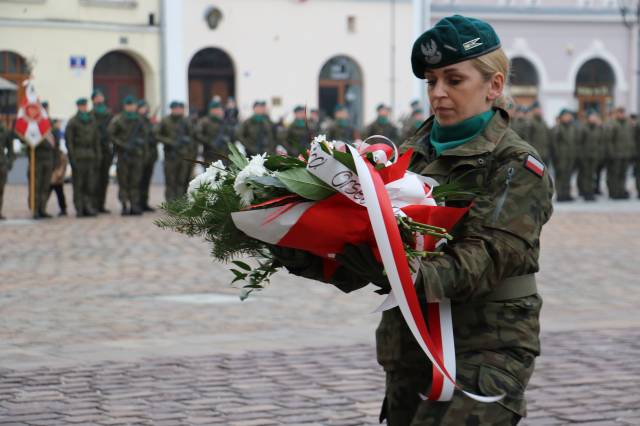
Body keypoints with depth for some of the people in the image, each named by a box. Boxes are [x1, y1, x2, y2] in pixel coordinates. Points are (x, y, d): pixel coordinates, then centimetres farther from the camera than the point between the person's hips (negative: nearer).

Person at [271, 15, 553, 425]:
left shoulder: (518, 167, -5)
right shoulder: (413, 153, 12)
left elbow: (484, 257, -19)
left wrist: (417, 279, -36)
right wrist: (303, 255, -16)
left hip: (485, 349, -6)